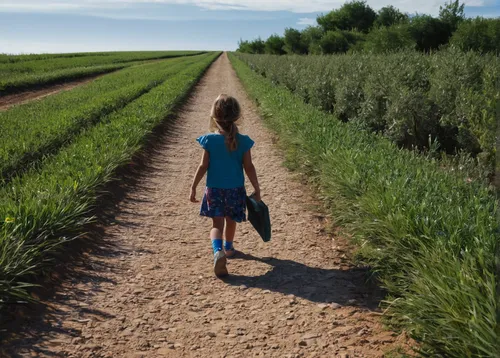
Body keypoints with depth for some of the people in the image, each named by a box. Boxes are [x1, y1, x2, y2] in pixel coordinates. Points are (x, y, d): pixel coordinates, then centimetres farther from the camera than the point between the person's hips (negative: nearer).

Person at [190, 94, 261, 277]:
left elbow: (203, 167, -9)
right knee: (231, 221, 23)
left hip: (214, 189, -2)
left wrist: (193, 187, 1)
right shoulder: (243, 141, -8)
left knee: (217, 224, 1)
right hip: (235, 189, 2)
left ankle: (218, 251, -23)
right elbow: (249, 167, -6)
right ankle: (228, 248, 42)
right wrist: (257, 189, 5)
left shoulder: (209, 140, -11)